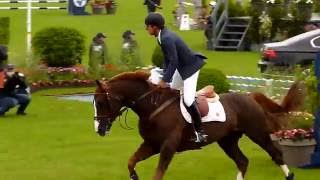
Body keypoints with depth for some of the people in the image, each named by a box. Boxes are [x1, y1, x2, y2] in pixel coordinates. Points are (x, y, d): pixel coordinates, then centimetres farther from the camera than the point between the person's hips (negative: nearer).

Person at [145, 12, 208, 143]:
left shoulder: (167, 39, -28)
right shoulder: (162, 36, 1)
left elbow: (173, 62, -28)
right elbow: (166, 59, 8)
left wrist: (165, 80, -23)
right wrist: (164, 76, 1)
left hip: (190, 67, -11)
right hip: (181, 67, 11)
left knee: (188, 100, -17)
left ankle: (199, 132, -8)